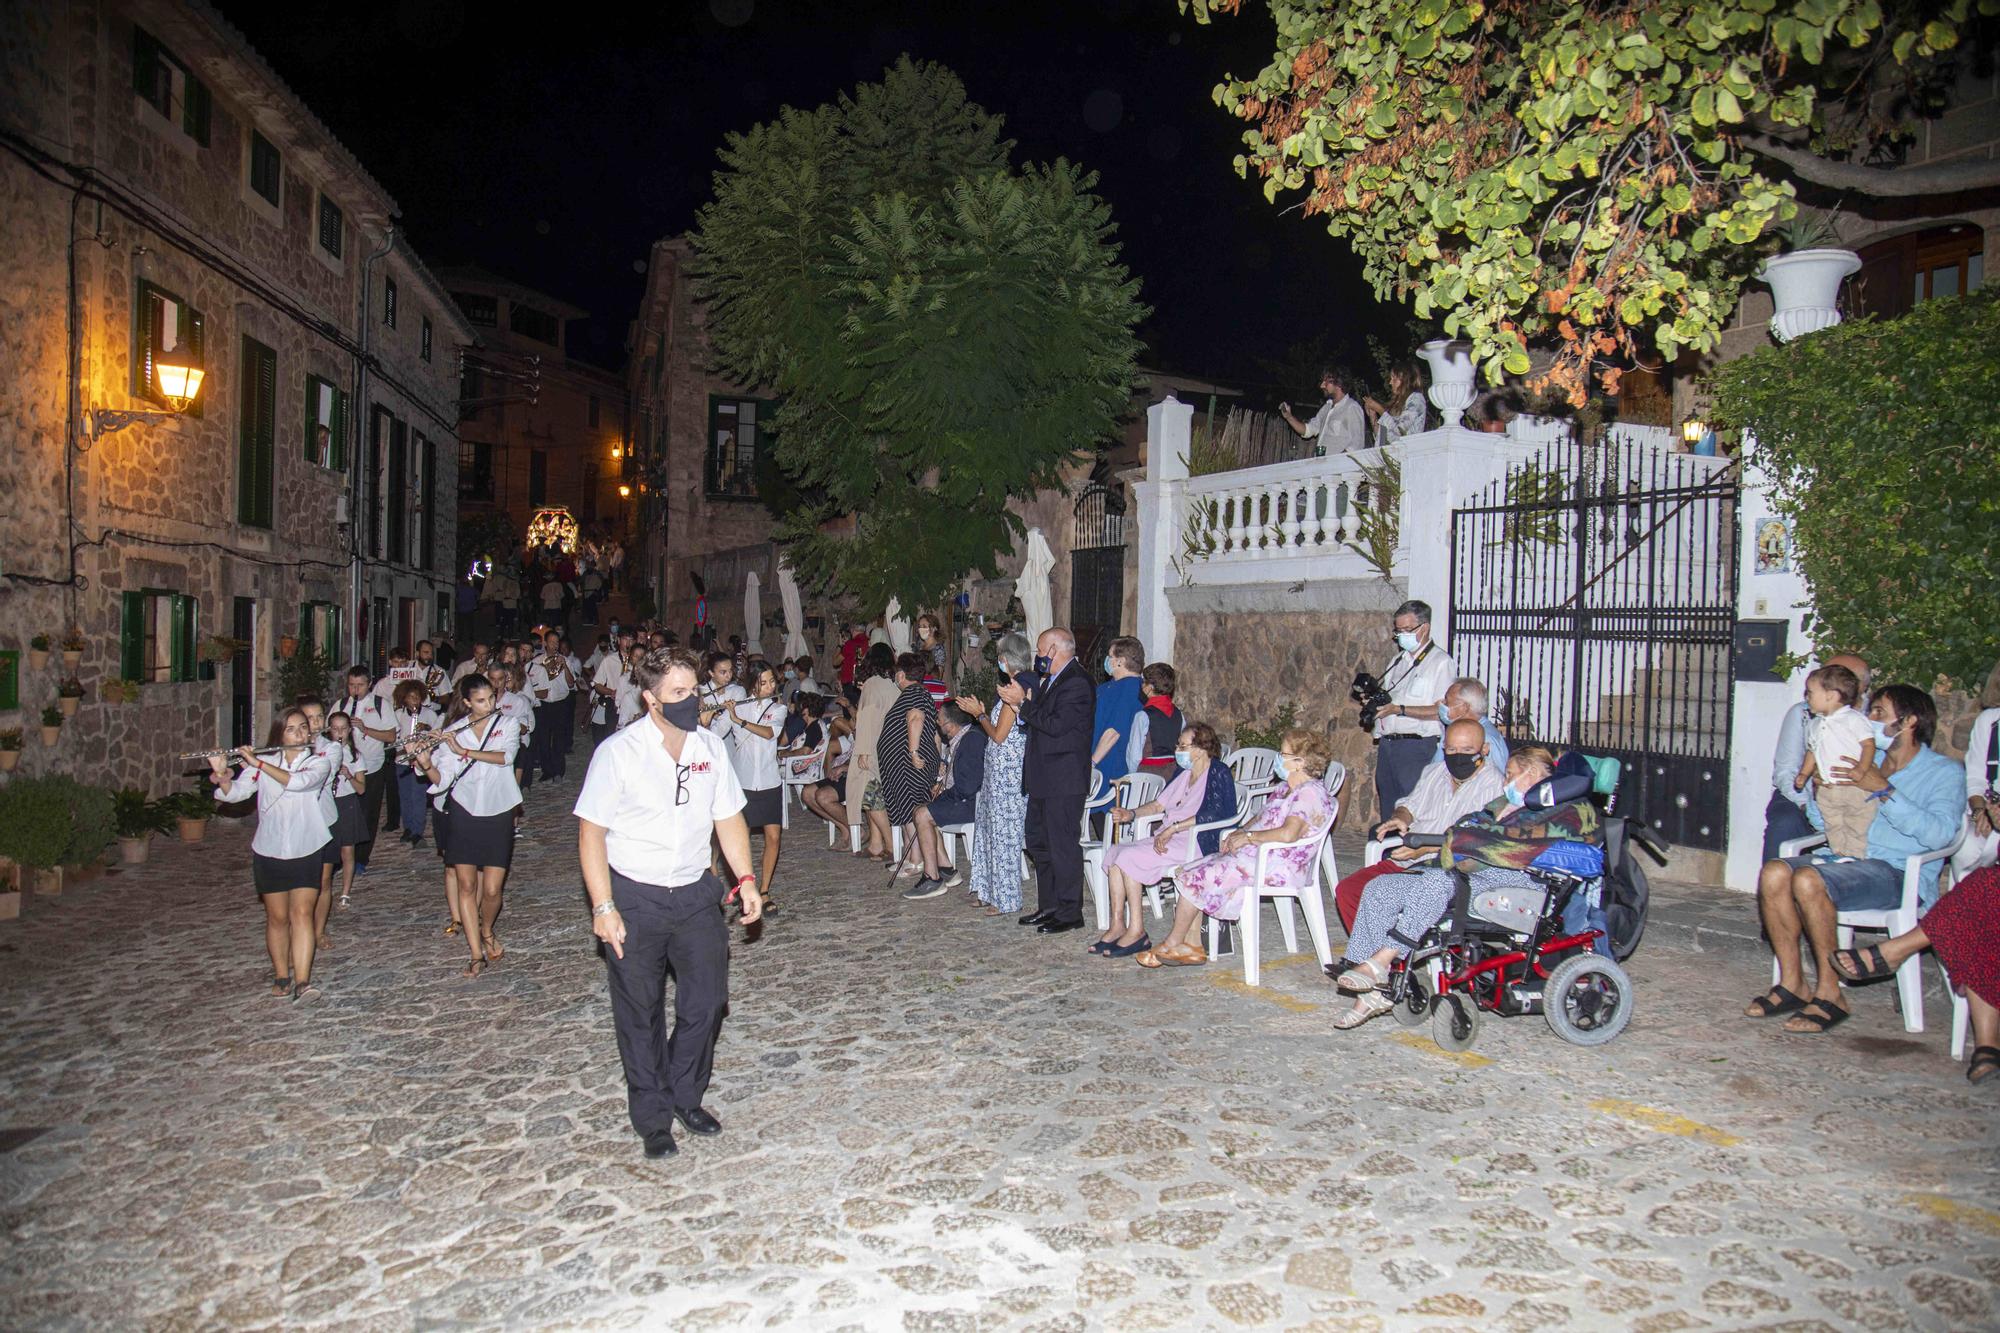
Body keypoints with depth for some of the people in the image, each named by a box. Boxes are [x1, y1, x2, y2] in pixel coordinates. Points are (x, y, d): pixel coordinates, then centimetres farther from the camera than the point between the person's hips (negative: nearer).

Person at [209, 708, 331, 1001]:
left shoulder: (319, 762, -1)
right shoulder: (263, 763, 3)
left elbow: (298, 781, -22)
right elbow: (235, 793, -8)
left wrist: (257, 763, -22)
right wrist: (221, 774, -27)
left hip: (306, 850, -1)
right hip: (269, 852, 1)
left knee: (301, 913, -9)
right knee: (277, 917, 7)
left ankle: (302, 981, -13)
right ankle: (281, 975, 21)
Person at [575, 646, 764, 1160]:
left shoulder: (710, 746, -1)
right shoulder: (618, 752, -14)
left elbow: (728, 817, 7)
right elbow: (591, 832, -11)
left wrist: (746, 878, -3)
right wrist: (603, 907, -16)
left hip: (695, 893, 4)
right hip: (634, 898, -4)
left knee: (707, 999, 8)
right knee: (641, 1015, 9)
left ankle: (686, 1096, 32)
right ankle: (652, 1116, 28)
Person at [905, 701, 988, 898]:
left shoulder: (972, 739, -19)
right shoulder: (957, 739, 14)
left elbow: (968, 786, -23)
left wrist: (944, 791, -8)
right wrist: (943, 783, 7)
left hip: (973, 801, -11)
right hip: (960, 798, 11)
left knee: (923, 816, -17)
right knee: (920, 812, 8)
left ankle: (933, 879, -13)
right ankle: (945, 869, 4)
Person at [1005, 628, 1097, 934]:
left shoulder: (1077, 683, -16)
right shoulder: (1048, 680, 16)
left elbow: (1056, 725, -25)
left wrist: (1023, 702, -18)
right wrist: (1020, 699, 4)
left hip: (1064, 780, -11)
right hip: (1043, 779, 11)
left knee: (1063, 846, -4)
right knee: (1039, 843, 17)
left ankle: (1069, 913, 5)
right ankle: (1048, 906, 28)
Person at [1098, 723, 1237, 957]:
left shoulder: (1218, 774, -7)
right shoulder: (1185, 775, 21)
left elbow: (1212, 814, -21)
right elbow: (1158, 805, 24)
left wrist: (1173, 828, -23)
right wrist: (1132, 814, 7)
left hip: (1197, 843, -9)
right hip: (1168, 839, 9)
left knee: (1129, 857, -23)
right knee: (1115, 851, -8)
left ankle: (1136, 931, -17)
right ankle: (1116, 927, -11)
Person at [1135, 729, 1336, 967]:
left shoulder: (1311, 792, -15)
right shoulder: (1285, 789, 19)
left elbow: (1288, 834, -28)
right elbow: (1262, 821, 24)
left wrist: (1247, 836, -18)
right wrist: (1237, 834, 5)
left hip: (1279, 866, -11)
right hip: (1258, 856, 11)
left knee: (1196, 877, -12)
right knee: (1193, 872, 1)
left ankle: (1172, 945, 3)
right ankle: (1192, 942, 0)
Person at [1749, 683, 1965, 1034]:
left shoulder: (1944, 772, 6)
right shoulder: (1868, 764, 24)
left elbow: (1939, 834, -14)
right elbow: (1823, 823, 22)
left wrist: (1883, 790, -17)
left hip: (1900, 873, -6)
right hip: (1846, 859, 6)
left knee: (1807, 879, -33)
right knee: (1774, 872, -24)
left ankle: (1829, 994, -21)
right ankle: (1791, 983, -16)